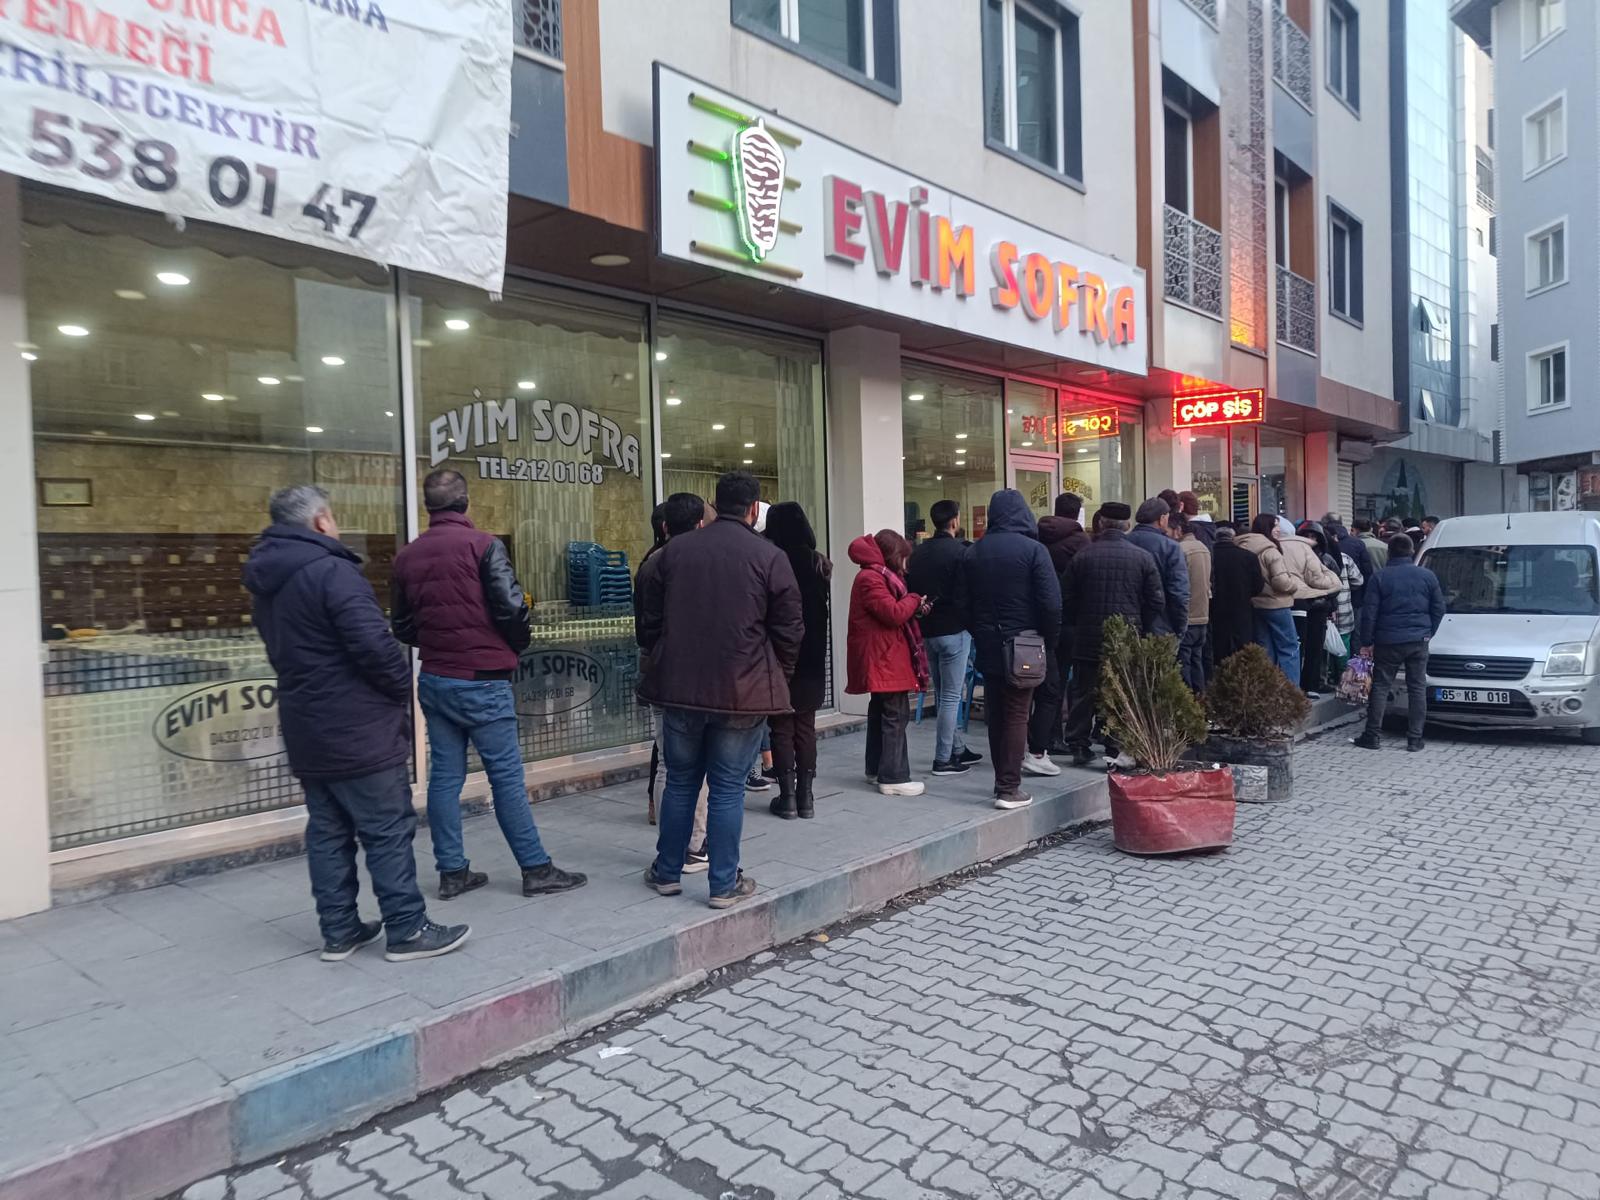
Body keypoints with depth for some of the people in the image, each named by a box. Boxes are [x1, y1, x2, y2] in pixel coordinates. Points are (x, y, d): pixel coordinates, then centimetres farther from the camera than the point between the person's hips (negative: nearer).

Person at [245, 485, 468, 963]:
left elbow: (283, 650, 17)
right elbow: (374, 644, -25)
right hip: (358, 730, -9)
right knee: (389, 832, -1)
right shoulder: (331, 571, -18)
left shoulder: (266, 582, 12)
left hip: (306, 731, 9)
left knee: (327, 832, 14)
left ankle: (339, 931, 21)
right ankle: (407, 931, 5)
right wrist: (403, 685, -9)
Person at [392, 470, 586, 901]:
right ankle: (536, 870, 8)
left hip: (434, 681, 6)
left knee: (444, 777, 10)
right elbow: (510, 607, -16)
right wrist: (517, 646, 2)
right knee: (507, 776, 0)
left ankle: (452, 872, 17)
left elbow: (402, 627, 11)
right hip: (482, 681, -6)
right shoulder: (482, 545, -11)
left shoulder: (407, 556, 6)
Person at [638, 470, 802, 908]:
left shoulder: (674, 551, 4)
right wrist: (775, 678, 11)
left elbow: (649, 621, 9)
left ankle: (667, 872, 28)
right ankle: (724, 884, 14)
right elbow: (789, 631, -4)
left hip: (680, 687, 3)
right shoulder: (769, 557, -6)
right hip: (743, 692, -3)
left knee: (680, 781, 17)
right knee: (727, 788, 6)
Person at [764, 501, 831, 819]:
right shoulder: (819, 564, -1)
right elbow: (822, 610, 9)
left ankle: (787, 797, 8)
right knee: (806, 727, 11)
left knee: (781, 728, 6)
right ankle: (805, 796, 14)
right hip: (812, 660, 3)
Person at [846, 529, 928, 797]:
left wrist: (914, 609, 5)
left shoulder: (878, 575, 18)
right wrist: (914, 600, -7)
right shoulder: (871, 578, -17)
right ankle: (893, 778, -8)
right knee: (896, 715, -10)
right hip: (884, 659, -11)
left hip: (883, 659, 11)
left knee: (880, 710, 17)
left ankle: (876, 769, 27)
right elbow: (893, 613, -23)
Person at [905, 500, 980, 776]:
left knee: (943, 695, 17)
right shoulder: (960, 552, -13)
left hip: (926, 631, 7)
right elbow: (966, 595, -15)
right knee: (951, 696, -1)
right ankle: (943, 759, 2)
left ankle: (957, 749, 26)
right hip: (953, 630, -7)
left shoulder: (918, 553, 7)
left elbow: (910, 590, 10)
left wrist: (923, 610, 14)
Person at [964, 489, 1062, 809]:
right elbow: (1051, 602, -14)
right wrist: (1049, 638, 0)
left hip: (988, 646, 5)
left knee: (995, 714, 13)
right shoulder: (1033, 550, -10)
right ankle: (1009, 789, 0)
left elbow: (966, 602, 7)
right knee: (1016, 715, 0)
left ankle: (1002, 781, 20)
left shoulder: (974, 553, 5)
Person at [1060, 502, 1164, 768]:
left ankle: (1079, 747, 15)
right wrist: (1140, 629, 11)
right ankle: (1116, 749, 6)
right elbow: (1157, 602, -2)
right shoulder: (1143, 558, -4)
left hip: (1087, 639, 1)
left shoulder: (1082, 555, -3)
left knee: (1083, 693, 10)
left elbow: (1066, 599, 1)